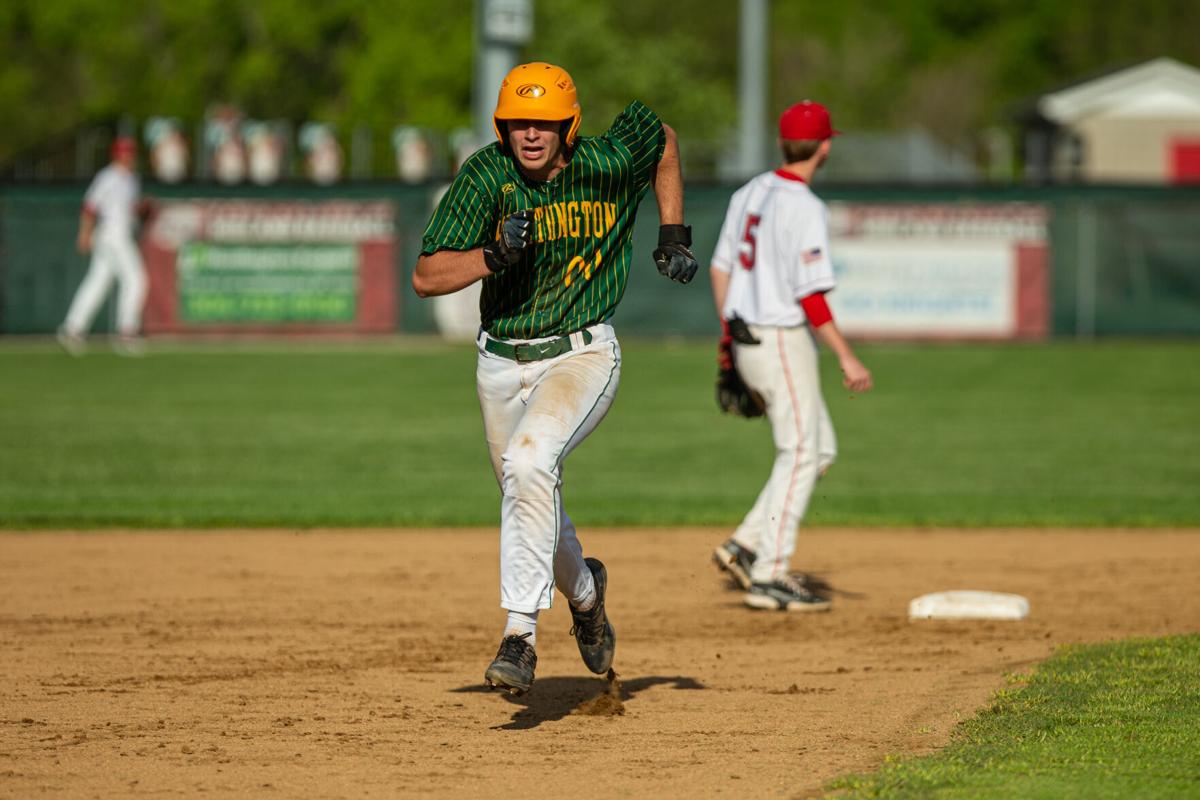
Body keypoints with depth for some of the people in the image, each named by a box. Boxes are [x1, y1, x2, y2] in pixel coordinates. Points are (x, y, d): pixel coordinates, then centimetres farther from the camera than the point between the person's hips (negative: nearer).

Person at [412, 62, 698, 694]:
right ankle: (583, 590, 51)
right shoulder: (486, 177, -13)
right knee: (527, 499, 17)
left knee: (530, 460, -30)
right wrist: (496, 255, -32)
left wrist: (673, 234, 7)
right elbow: (426, 278, -16)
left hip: (582, 354, -3)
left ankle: (520, 634, -30)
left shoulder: (608, 164, -13)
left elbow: (662, 137, 12)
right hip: (500, 365, 3)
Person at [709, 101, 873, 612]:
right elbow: (811, 296, -21)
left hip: (746, 340, 9)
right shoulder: (805, 209, -17)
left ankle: (747, 546, 11)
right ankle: (769, 576, -4)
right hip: (783, 342, -9)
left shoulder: (750, 193, 8)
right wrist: (847, 359, -17)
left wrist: (727, 332, 26)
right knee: (799, 455, -3)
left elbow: (721, 267, 15)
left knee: (820, 450, 15)